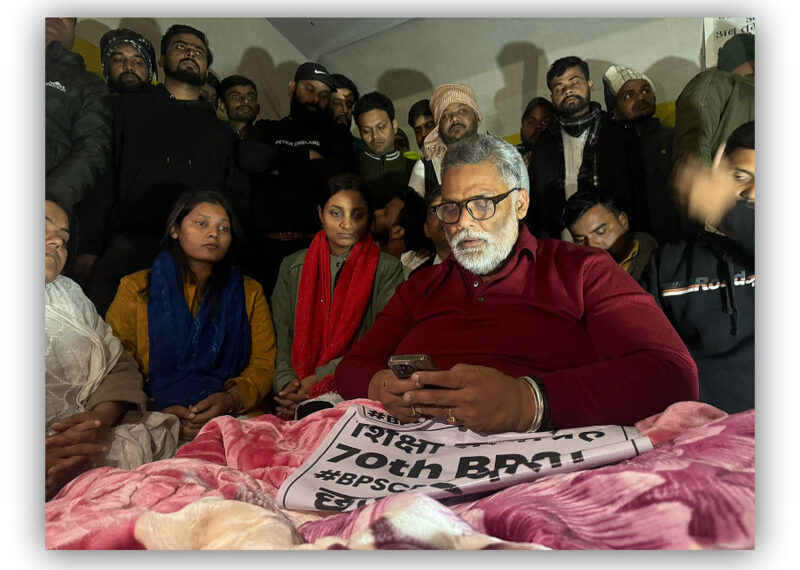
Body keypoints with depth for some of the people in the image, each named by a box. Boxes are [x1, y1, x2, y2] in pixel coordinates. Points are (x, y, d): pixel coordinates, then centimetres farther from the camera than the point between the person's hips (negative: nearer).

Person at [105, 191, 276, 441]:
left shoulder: (249, 292, 14)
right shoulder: (136, 288, 11)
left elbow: (263, 364, 7)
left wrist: (231, 399, -13)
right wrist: (158, 411, -14)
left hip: (231, 421, 1)